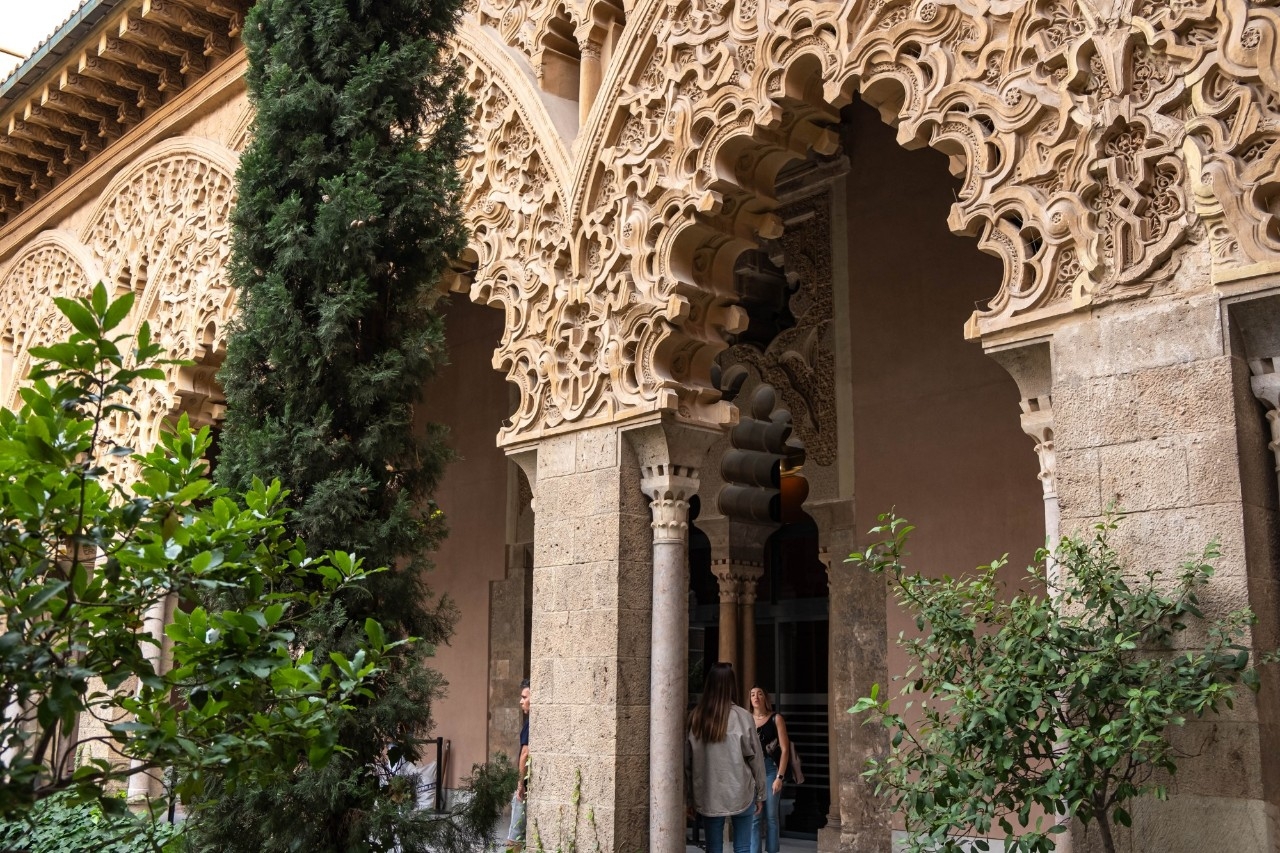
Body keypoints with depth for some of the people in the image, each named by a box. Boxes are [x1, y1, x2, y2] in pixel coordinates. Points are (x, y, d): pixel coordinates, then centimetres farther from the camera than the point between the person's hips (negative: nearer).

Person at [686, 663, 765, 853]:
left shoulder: (695, 718, -3)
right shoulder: (741, 716, -11)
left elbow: (687, 760, 3)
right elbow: (755, 758, -4)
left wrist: (690, 795, 13)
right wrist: (760, 793, 7)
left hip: (707, 794, 2)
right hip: (739, 793, -2)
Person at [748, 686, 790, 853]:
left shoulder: (776, 718, 0)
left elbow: (784, 749, -3)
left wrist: (780, 777, -9)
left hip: (770, 769, -2)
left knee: (771, 817, 4)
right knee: (753, 817, 1)